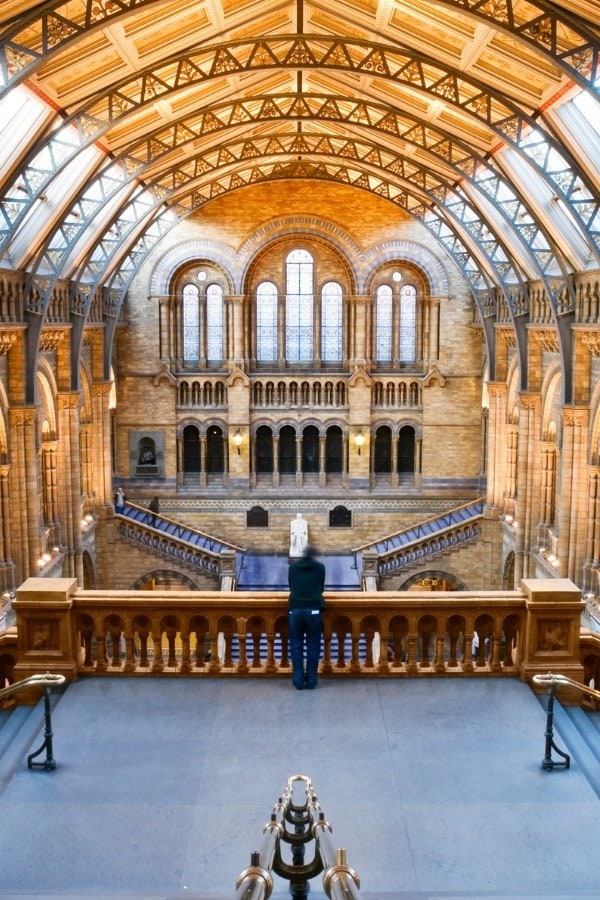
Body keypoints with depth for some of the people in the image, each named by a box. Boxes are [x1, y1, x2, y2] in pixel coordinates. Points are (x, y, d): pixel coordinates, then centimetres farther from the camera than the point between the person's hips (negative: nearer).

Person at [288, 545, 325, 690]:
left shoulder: (293, 566, 16)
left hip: (295, 609, 1)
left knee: (296, 645, 9)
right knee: (313, 645, 8)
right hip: (313, 609, -1)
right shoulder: (320, 567, 12)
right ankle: (311, 680, 9)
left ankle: (298, 681, 6)